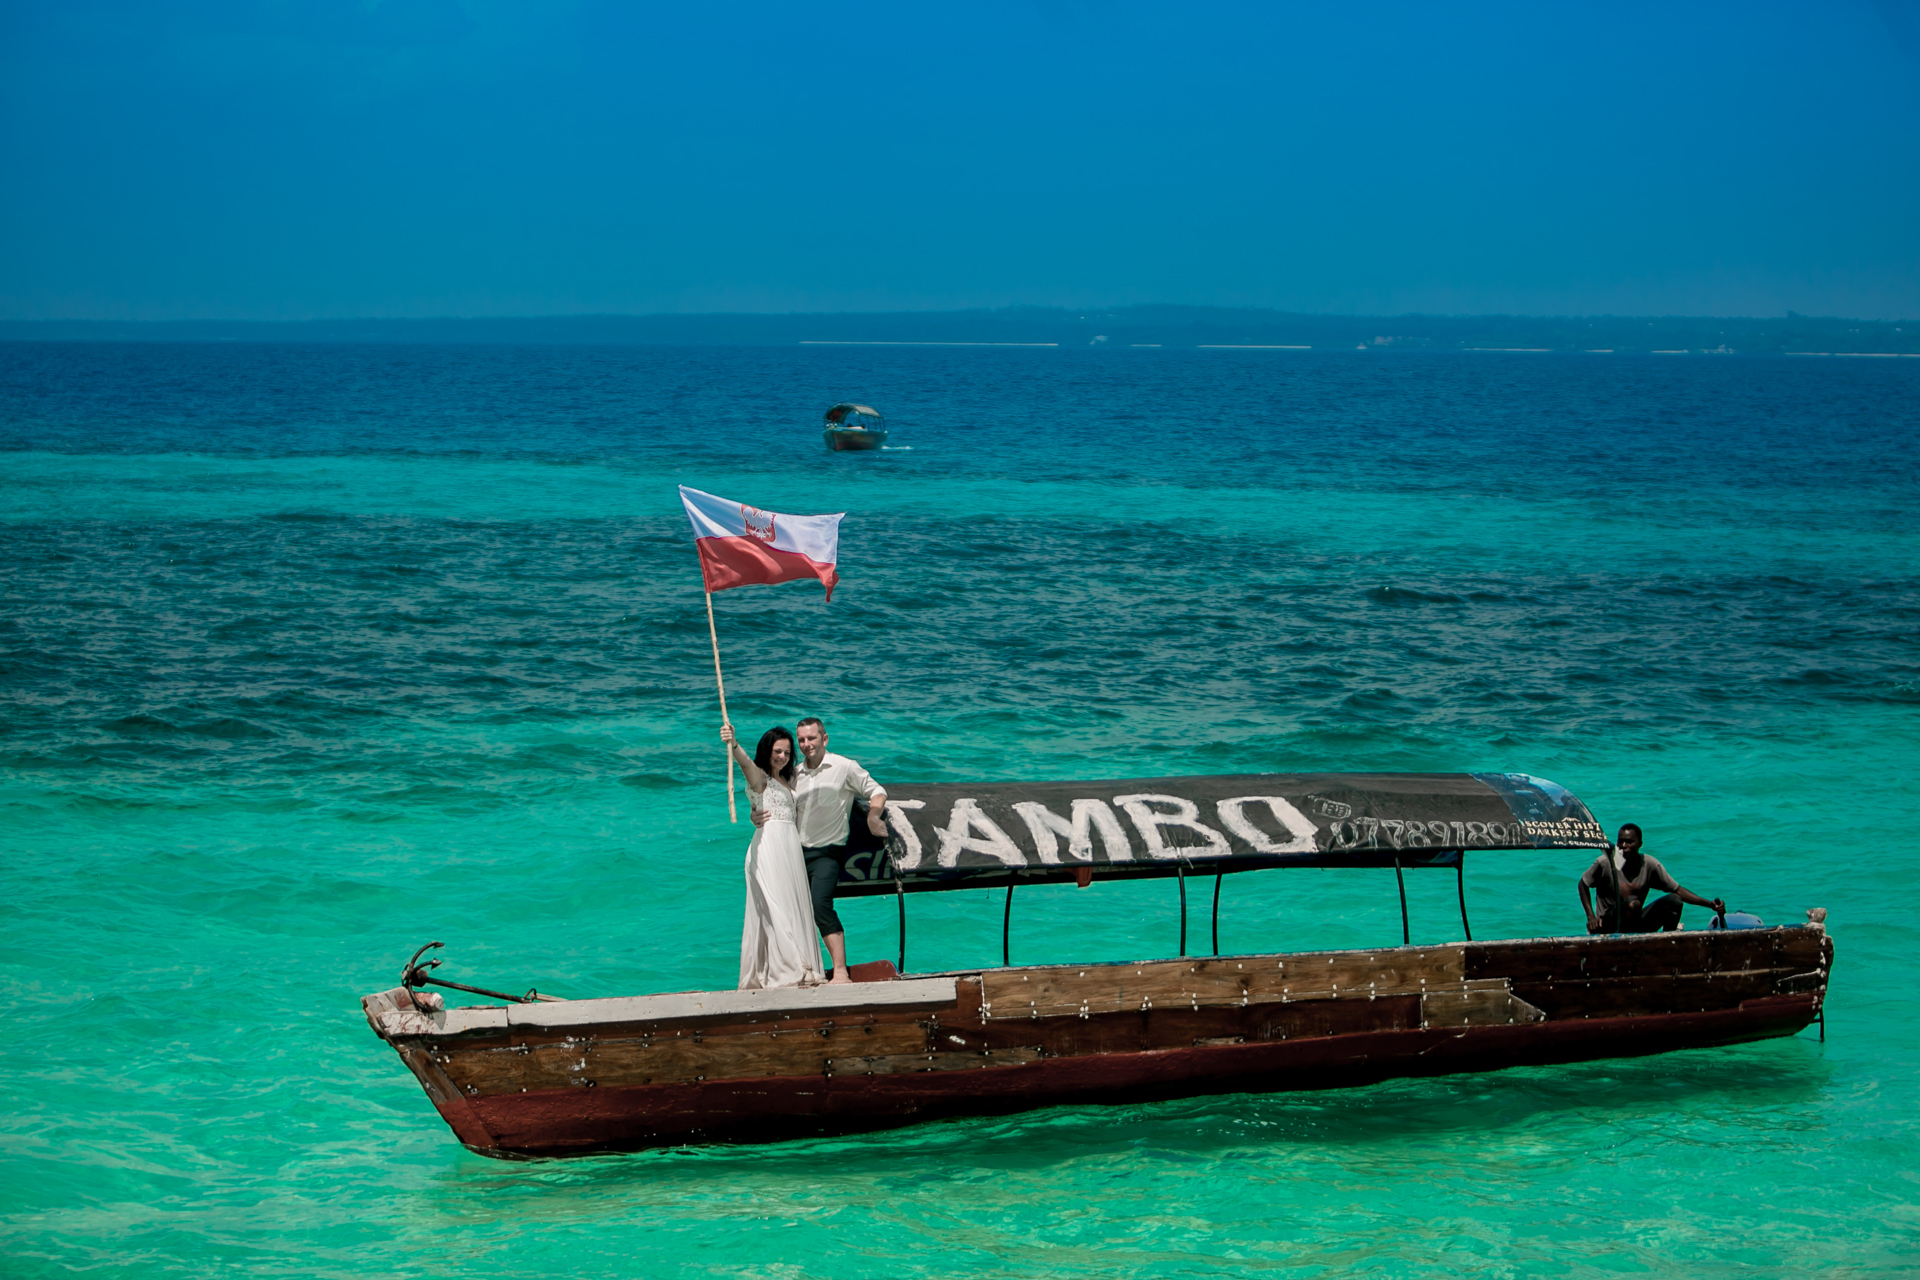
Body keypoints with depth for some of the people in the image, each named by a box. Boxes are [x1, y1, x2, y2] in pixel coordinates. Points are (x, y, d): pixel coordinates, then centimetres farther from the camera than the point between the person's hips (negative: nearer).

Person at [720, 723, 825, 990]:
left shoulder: (788, 781, 22)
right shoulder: (759, 777, -1)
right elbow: (746, 763, -23)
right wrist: (733, 745, -44)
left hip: (791, 845, 7)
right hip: (768, 845, -7)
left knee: (794, 906, 5)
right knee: (776, 906, -11)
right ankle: (785, 971, -16)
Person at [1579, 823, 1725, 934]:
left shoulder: (1649, 864, -5)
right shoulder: (1605, 862, -13)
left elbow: (1677, 890, -2)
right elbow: (1583, 885, 0)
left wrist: (1710, 904, -11)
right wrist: (1591, 916, -11)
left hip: (1635, 926, 4)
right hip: (1608, 927, -4)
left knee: (1673, 900, -16)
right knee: (1633, 903, -36)